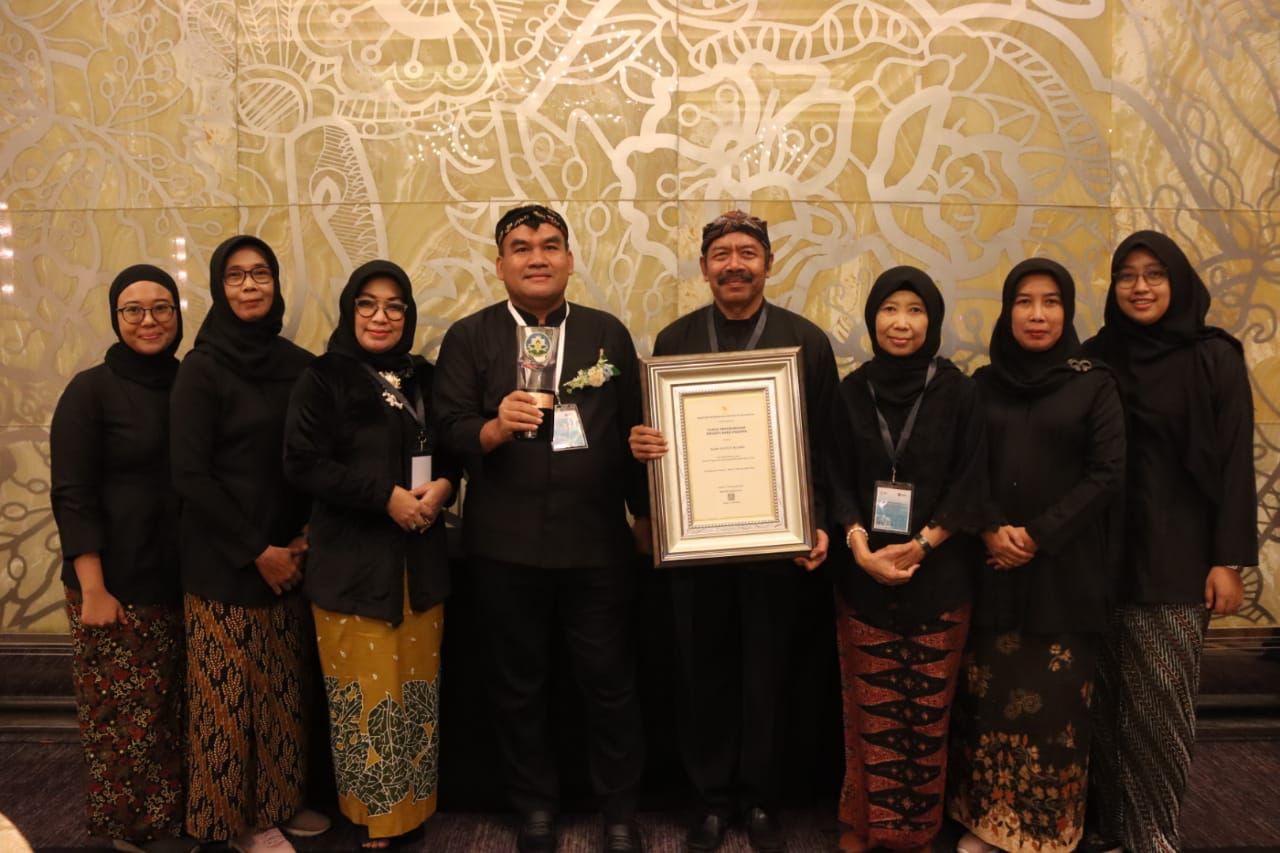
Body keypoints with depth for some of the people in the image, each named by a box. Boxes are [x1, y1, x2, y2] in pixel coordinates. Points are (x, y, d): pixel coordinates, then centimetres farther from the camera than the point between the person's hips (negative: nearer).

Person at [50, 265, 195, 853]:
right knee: (125, 710, 4)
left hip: (182, 580, 4)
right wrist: (92, 590, -15)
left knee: (174, 707, 13)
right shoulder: (91, 390, -7)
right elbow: (72, 496, -10)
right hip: (118, 583, -4)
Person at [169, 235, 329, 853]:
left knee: (282, 687, 13)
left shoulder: (298, 365, 5)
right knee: (231, 693, 6)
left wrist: (304, 535, -4)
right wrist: (257, 551, -13)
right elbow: (188, 475, -14)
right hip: (224, 563, -5)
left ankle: (279, 799, 31)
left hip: (288, 554, 5)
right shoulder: (202, 369, -10)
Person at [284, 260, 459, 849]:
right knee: (368, 691, 2)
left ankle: (413, 806, 28)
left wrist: (442, 485, -7)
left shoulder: (423, 377, 10)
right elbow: (303, 464, -13)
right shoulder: (322, 379, -5)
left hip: (419, 559, 5)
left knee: (417, 687, 11)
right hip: (351, 562, -4)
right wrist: (386, 497, -18)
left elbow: (451, 449, 16)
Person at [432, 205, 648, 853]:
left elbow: (634, 427, 9)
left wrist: (645, 510, 9)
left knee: (609, 679, 8)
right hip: (506, 545, 0)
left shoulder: (608, 333, 7)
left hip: (597, 541, 1)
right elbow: (447, 431, -5)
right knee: (518, 683, 13)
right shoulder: (469, 337, 2)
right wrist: (494, 427, -25)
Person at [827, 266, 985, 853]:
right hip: (863, 574, 1)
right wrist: (860, 548, -13)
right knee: (868, 707, 7)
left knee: (926, 709, 6)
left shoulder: (958, 391, -2)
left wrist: (919, 547, -14)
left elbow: (971, 483, -4)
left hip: (937, 575, -1)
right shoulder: (852, 391, 3)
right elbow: (837, 479, 2)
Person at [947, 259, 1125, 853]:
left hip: (1065, 570, -2)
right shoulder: (982, 385, 7)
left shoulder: (1094, 384, 2)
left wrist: (1038, 535, -12)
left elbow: (1108, 473, -5)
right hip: (993, 568, 2)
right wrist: (990, 530, -12)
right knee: (989, 694, 4)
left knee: (1054, 698, 1)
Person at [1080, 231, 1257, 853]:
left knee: (1158, 703, 1)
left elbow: (1234, 463, -4)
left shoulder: (1215, 358, -1)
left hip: (1175, 556, -2)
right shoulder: (1095, 358, 6)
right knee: (1102, 697, 7)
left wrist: (1229, 559, -8)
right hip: (1102, 553, 3)